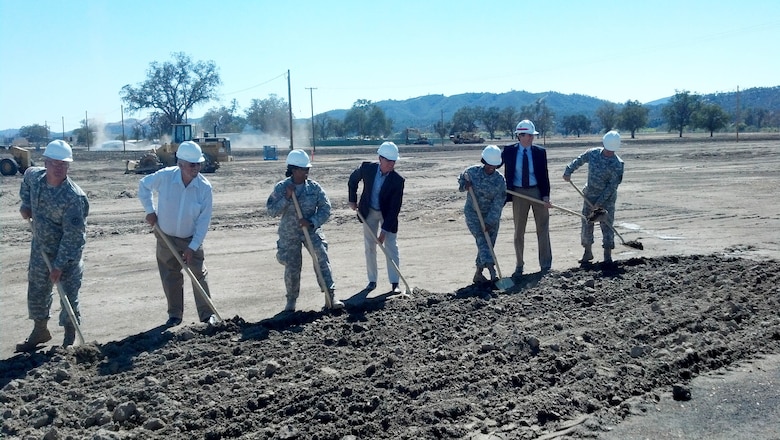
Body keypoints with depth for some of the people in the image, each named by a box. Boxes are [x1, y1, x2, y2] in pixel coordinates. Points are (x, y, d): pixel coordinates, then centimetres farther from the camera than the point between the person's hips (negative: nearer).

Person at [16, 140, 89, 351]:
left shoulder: (74, 197, -27)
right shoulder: (34, 176, -8)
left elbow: (72, 236, -25)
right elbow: (26, 179, 22)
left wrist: (59, 265, -24)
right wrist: (26, 204, 8)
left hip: (68, 252, -6)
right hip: (40, 248, 7)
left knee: (68, 294, 1)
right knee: (36, 291, 18)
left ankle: (70, 338, 17)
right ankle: (40, 331, 38)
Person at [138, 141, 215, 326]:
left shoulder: (205, 186, -20)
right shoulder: (164, 176, -19)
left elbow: (204, 220, -16)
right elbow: (144, 185, 3)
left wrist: (193, 247, -19)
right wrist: (150, 210, -5)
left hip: (192, 239, -1)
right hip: (166, 237, 1)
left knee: (199, 275, 0)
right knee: (170, 277, 10)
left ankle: (207, 314, 8)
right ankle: (175, 314, 24)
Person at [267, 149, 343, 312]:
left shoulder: (314, 187, -5)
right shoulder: (281, 187, -7)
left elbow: (325, 209, -6)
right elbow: (272, 210, -10)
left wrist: (312, 222, -20)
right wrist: (286, 198, -22)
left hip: (312, 230, 1)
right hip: (289, 234, -1)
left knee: (322, 259, -16)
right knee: (292, 268, 4)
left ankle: (331, 296, -15)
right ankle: (291, 301, 25)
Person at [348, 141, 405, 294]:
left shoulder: (397, 180, -25)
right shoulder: (367, 168, -18)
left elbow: (395, 208, -23)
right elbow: (353, 179, 6)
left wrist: (384, 231, -25)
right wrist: (352, 200, 5)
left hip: (387, 214, -2)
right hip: (369, 211, 2)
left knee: (391, 247, -4)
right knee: (369, 247, 8)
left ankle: (394, 283, 2)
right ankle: (372, 281, 19)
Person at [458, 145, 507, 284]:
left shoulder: (500, 180, -9)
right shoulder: (472, 171, -8)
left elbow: (498, 203, -12)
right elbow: (460, 181, 12)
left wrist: (490, 221, -18)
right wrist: (464, 185, -13)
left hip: (492, 216, 2)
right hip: (473, 213, -2)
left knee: (489, 243, 3)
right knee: (481, 240, -17)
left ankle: (478, 273, 15)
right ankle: (491, 269, -28)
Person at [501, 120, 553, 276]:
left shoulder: (540, 152, -2)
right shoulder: (509, 151, -3)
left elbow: (544, 176, -1)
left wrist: (546, 196, -9)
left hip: (538, 191, 0)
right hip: (518, 193, 0)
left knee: (543, 229, 4)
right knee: (519, 231, 7)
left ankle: (546, 265, 15)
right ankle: (519, 266, 19)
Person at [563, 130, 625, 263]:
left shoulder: (617, 164, -15)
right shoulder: (593, 153, -4)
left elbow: (612, 186, -17)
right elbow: (578, 161, 12)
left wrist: (599, 202, -19)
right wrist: (568, 171, -2)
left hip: (607, 198, -4)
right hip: (589, 194, 4)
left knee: (606, 225, -3)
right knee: (586, 223, 8)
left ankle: (607, 255, 4)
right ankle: (587, 252, 21)